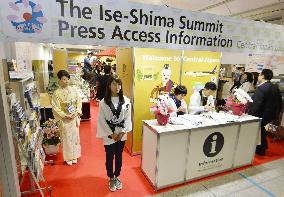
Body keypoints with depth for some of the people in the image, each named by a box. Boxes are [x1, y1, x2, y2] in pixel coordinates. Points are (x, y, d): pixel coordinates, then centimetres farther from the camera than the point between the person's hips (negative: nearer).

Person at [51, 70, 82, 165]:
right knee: (66, 138, 8)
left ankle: (74, 156, 32)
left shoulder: (74, 90, -3)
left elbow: (79, 102, 2)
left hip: (75, 117, 3)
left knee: (75, 136, 13)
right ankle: (68, 157, 27)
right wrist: (65, 115, -15)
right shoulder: (57, 93, -10)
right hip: (64, 119, -2)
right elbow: (55, 107, -9)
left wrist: (77, 112, -9)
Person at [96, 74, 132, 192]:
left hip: (121, 134, 2)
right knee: (109, 157, 13)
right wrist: (111, 134, -11)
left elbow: (128, 117, -2)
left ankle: (117, 177, 39)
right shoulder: (103, 102, -11)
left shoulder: (126, 101, -5)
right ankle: (111, 179, 36)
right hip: (109, 135, -2)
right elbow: (102, 120, -9)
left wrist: (122, 132, -9)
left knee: (119, 156, 17)